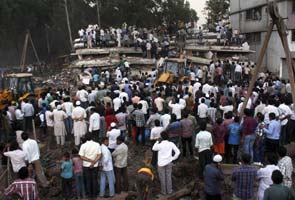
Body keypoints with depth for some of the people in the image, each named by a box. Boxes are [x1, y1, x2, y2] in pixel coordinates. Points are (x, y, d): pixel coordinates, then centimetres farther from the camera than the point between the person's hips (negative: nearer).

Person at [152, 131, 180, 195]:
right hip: (169, 163, 3)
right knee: (168, 176, 15)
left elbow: (153, 148, 4)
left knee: (162, 177, 11)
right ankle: (169, 190, 24)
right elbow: (178, 152, -8)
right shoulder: (171, 144, -9)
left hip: (161, 163, -3)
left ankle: (164, 191, 22)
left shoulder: (160, 145, -17)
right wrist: (173, 158, 2)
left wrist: (158, 141, 1)